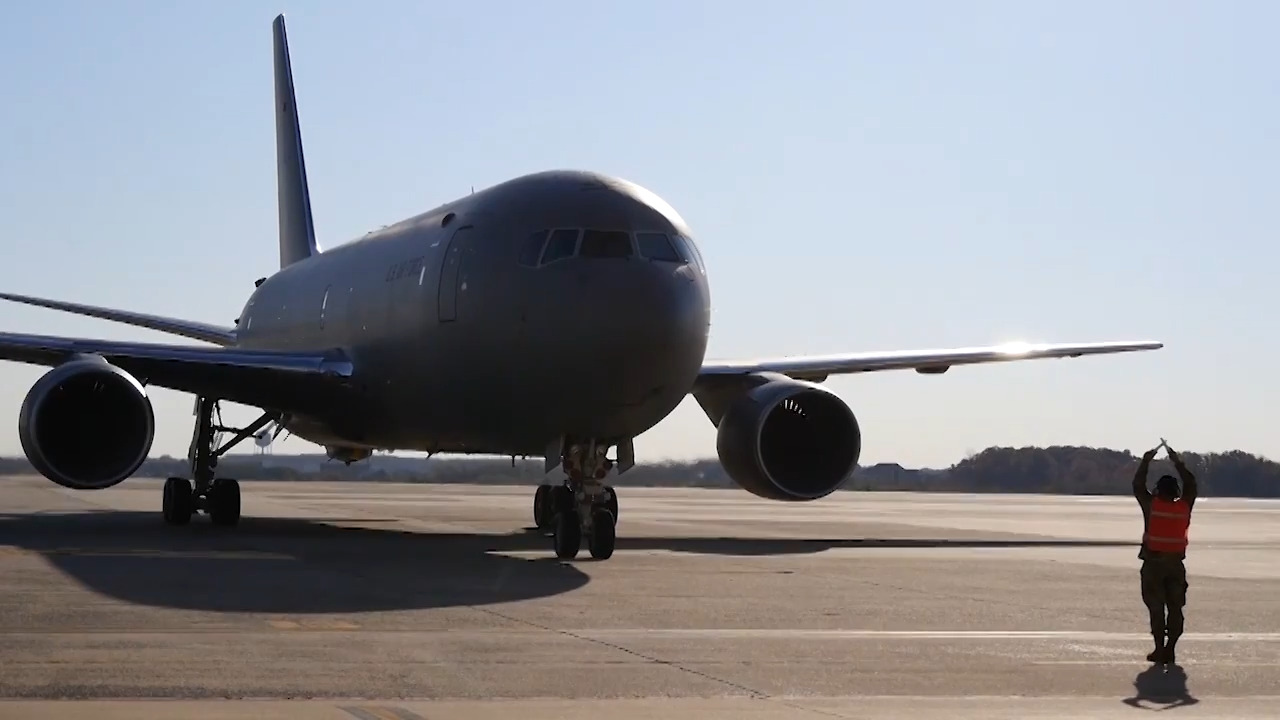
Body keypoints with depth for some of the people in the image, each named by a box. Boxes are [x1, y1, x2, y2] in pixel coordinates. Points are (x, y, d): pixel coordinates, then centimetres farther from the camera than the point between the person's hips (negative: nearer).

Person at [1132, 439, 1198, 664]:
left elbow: (1138, 485, 7)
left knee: (1156, 608, 2)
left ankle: (1160, 649, 0)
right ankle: (1170, 649, 3)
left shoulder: (1151, 505, -8)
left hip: (1153, 563, -2)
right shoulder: (1184, 506, 0)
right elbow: (1191, 485, 18)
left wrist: (1146, 461, 16)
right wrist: (1178, 463, 23)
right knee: (1176, 607, 7)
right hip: (1176, 564, 2)